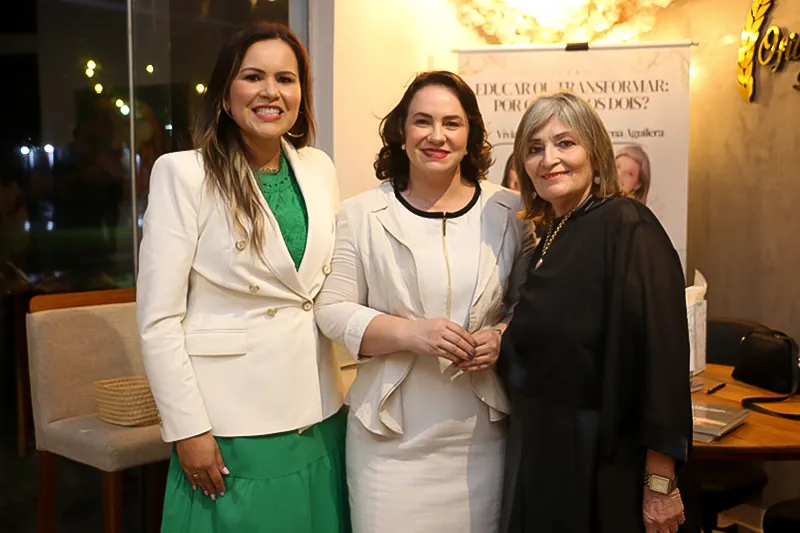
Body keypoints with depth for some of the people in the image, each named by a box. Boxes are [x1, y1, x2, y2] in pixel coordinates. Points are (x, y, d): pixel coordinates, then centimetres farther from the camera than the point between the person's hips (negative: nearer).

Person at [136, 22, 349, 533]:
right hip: (230, 424, -5)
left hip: (320, 414, 5)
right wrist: (188, 429, -12)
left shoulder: (319, 168, 5)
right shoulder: (183, 172, -10)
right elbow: (158, 318, -11)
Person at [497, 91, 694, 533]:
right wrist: (498, 345, 1)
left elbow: (661, 352, -21)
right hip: (540, 451, 7)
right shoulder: (552, 237, 9)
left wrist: (660, 483, -21)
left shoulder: (628, 228, -15)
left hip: (600, 466, -7)